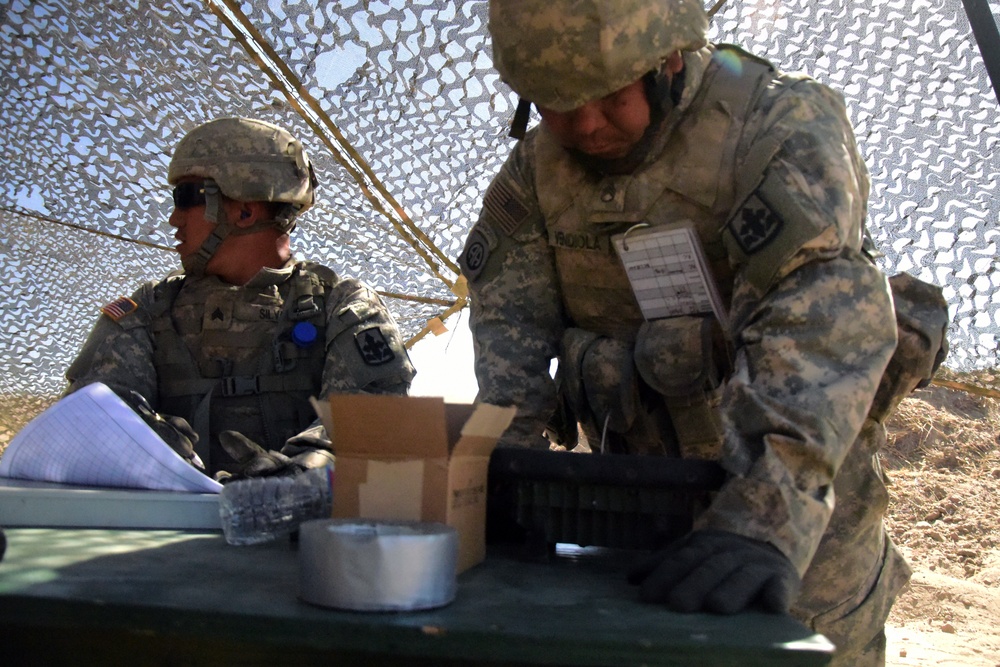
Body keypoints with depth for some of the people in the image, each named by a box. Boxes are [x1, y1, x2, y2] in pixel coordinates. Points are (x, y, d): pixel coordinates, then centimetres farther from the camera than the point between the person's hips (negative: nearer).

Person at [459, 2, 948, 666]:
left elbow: (821, 328, -35)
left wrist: (769, 512, -46)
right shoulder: (538, 163, -3)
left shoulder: (783, 125, -21)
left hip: (803, 482, -3)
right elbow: (508, 320, -6)